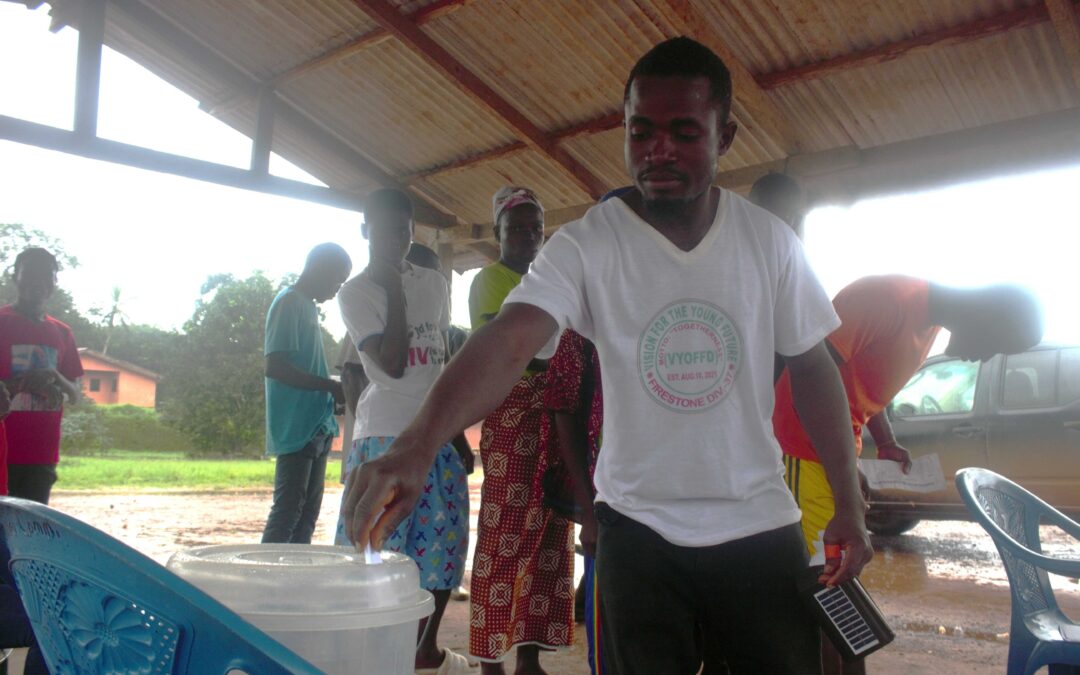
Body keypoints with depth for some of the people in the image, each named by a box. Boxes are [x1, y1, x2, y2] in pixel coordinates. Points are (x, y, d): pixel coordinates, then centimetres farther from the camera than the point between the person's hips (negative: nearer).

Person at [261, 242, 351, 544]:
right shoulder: (289, 302, -10)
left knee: (308, 512, 12)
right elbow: (274, 366, -20)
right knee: (288, 509, -7)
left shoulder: (308, 305, 19)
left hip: (316, 427, 9)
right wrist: (332, 387, -18)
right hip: (296, 428, -9)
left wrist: (334, 393, 10)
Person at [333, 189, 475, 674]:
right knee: (376, 546, -6)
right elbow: (392, 363, -16)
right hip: (386, 434, -5)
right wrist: (395, 292, -14)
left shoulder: (433, 283, 12)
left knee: (443, 539, 9)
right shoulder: (356, 292, -3)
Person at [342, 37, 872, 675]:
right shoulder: (585, 245, -12)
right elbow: (508, 341, -27)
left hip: (760, 526, 2)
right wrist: (417, 445, -43)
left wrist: (850, 505, 1)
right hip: (639, 529, -2)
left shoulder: (770, 239, -4)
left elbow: (813, 365, 4)